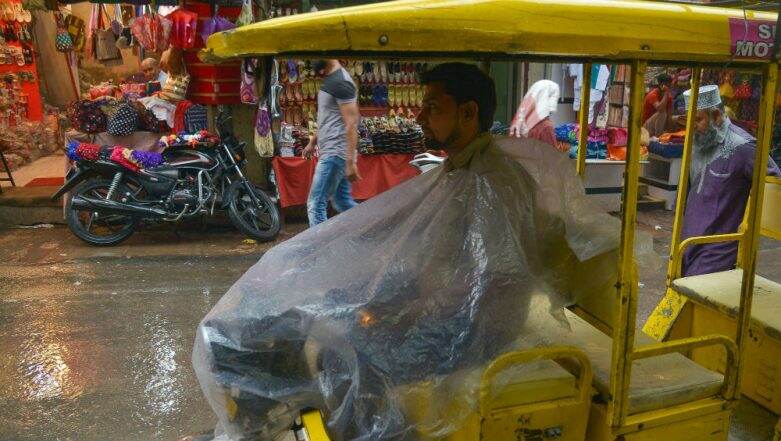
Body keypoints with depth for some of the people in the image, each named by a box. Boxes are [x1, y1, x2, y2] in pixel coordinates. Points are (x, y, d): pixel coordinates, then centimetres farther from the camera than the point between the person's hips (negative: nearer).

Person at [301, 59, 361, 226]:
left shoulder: (340, 82, -15)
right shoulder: (330, 79, 15)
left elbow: (351, 123, -20)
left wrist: (350, 162, -23)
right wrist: (312, 142, 28)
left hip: (335, 154, -10)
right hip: (330, 152, 10)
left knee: (315, 204, -5)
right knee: (343, 203, 14)